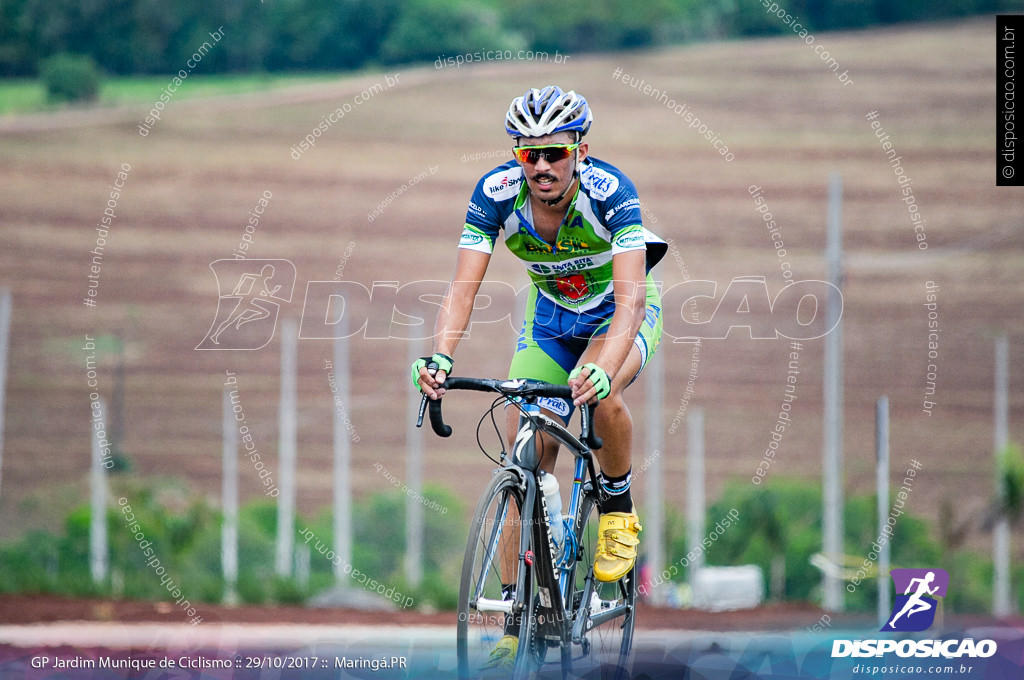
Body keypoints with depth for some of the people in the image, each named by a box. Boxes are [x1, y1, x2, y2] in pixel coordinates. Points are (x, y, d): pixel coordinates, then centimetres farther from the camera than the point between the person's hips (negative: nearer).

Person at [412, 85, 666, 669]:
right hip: (551, 317, 3)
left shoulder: (610, 191, -33)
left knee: (602, 395, -36)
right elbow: (464, 287, -28)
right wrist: (441, 358, -47)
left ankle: (619, 511, -8)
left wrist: (602, 368, -60)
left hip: (620, 313, -3)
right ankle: (517, 618, 2)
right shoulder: (497, 193, -24)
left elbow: (630, 297, -42)